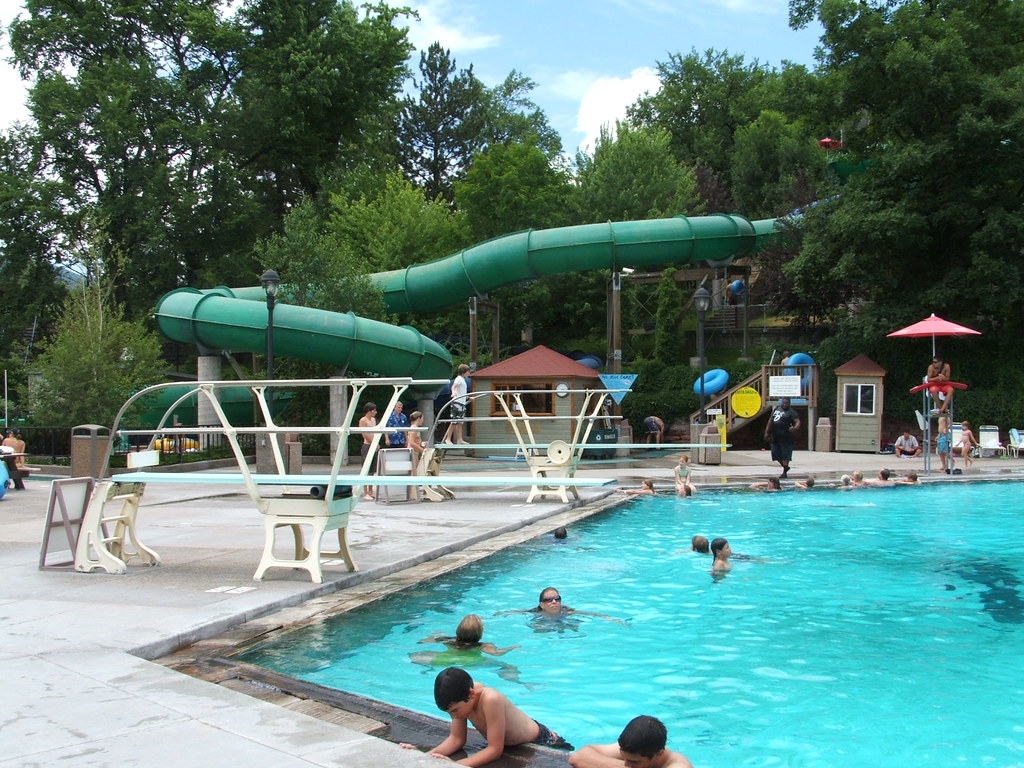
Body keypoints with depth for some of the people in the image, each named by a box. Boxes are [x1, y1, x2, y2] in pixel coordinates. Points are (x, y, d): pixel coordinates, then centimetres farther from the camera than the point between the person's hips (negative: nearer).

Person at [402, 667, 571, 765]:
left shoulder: (490, 700, -41)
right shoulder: (461, 697, -19)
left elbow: (495, 750, -36)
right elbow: (456, 739, -13)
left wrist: (454, 764, -43)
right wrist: (428, 754, -30)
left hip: (540, 742, -7)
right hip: (510, 745, 7)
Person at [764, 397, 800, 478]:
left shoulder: (791, 412, -7)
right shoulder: (777, 409, 13)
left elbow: (797, 422, -18)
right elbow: (770, 421, 19)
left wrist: (795, 428, -39)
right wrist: (767, 432, 17)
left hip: (786, 437, -7)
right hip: (775, 437, 7)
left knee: (785, 455, -2)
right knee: (776, 454, 10)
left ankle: (785, 472, 7)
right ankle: (785, 467, 30)